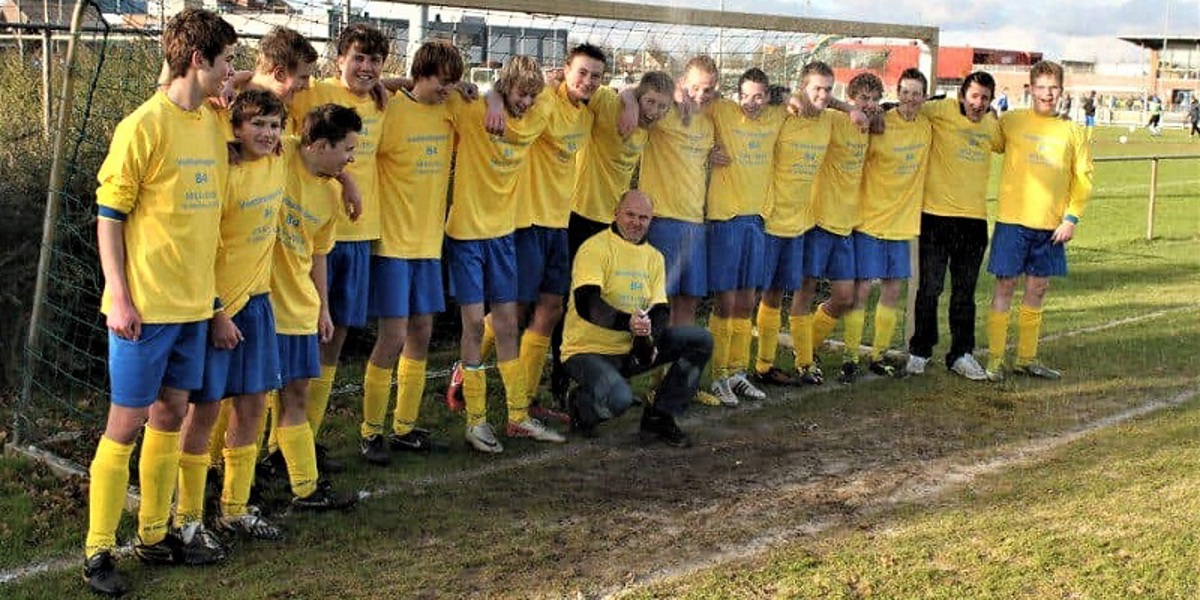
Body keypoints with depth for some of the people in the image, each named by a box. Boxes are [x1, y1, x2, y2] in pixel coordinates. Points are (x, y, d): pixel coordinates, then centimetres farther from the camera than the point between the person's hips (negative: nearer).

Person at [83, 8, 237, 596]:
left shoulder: (212, 121, 8)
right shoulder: (144, 126, -14)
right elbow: (109, 217, -12)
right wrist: (119, 298, -16)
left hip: (194, 301, 7)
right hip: (146, 304, -7)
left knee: (170, 415, 14)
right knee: (126, 422, 0)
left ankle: (156, 533, 27)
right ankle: (98, 551, 11)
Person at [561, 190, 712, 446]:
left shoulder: (654, 257, 11)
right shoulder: (595, 248, -12)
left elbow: (660, 310, 5)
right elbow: (586, 303, -25)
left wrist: (650, 338, -18)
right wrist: (628, 322, -40)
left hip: (632, 349, 7)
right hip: (588, 350, -7)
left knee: (701, 340, -6)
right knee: (619, 398, -36)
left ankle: (659, 417, 1)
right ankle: (581, 403, 2)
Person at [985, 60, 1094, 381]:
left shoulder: (1072, 131, 6)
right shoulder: (1011, 122, 1)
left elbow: (1083, 177, 7)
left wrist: (1071, 218, -1)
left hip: (1051, 224, 3)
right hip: (1013, 220, -3)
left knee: (1038, 289, 10)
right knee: (1005, 286, -1)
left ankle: (1026, 358, 21)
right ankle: (995, 360, 6)